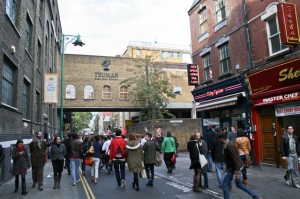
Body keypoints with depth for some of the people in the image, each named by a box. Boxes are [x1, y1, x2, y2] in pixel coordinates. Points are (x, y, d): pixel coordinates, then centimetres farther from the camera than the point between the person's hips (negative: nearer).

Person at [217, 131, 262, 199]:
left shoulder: (229, 146, -26)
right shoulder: (227, 144, 5)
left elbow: (235, 159, -26)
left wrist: (237, 172, -24)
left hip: (233, 168, -10)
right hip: (231, 167, 10)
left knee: (224, 184, 1)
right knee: (239, 184, 20)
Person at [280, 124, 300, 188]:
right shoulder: (284, 137, -7)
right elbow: (281, 147, -8)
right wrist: (283, 155, -12)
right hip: (288, 155, -5)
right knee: (290, 168, -12)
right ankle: (287, 177, 16)